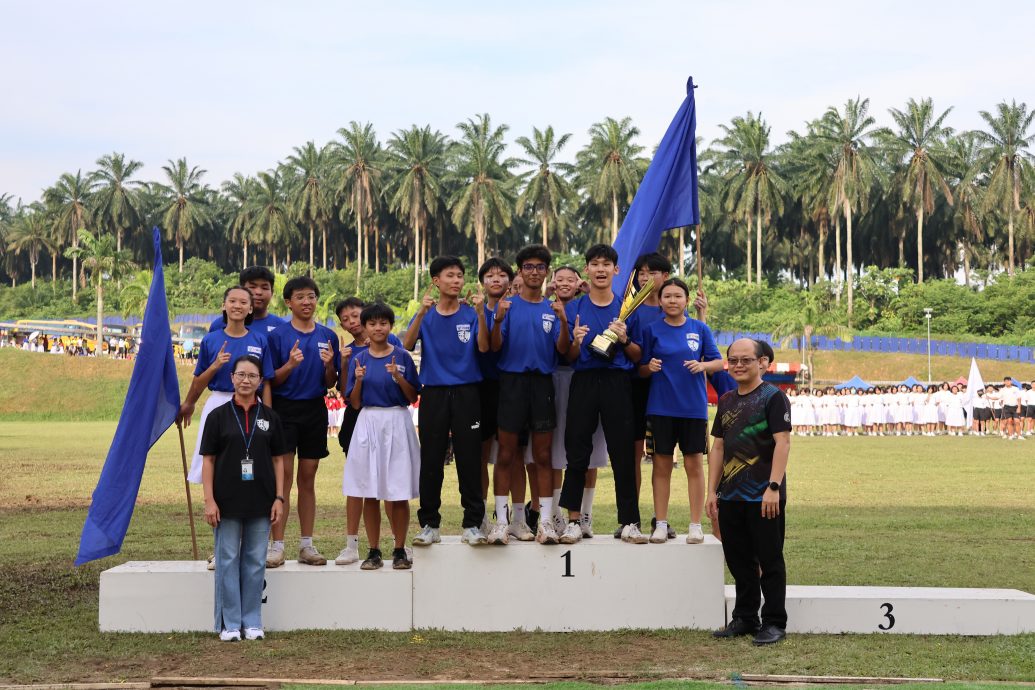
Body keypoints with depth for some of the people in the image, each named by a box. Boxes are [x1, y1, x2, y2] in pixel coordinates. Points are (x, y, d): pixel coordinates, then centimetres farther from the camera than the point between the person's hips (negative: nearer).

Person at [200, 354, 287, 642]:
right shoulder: (219, 416, 0)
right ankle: (229, 623, 11)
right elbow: (208, 460, 0)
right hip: (227, 501, -2)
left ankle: (252, 622, 15)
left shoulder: (269, 417, 6)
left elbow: (278, 460, 8)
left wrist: (279, 498, 0)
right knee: (228, 561, 3)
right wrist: (209, 500, -8)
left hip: (260, 502, 2)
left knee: (255, 562, 6)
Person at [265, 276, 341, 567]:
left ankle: (306, 544, 13)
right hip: (285, 410, -3)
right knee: (283, 476, -6)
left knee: (308, 478, 8)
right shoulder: (278, 336, -1)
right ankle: (277, 546, -4)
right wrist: (291, 364, -19)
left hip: (315, 410, 3)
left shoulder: (328, 336, 8)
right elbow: (272, 382, -2)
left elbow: (331, 384, 10)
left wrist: (329, 365, -10)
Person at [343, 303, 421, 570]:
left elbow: (413, 397, 2)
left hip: (397, 423, -1)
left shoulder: (402, 356, 3)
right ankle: (374, 551, 10)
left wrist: (398, 377, -13)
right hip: (368, 423, 1)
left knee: (399, 493, -1)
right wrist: (358, 380, -10)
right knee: (370, 494, 2)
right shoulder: (358, 359, 8)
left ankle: (399, 550, 9)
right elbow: (355, 403, 7)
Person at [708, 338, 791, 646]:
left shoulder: (773, 396, -6)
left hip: (763, 497, -7)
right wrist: (712, 491, 11)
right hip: (731, 495, 7)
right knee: (738, 560, 13)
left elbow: (782, 442, -14)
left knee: (769, 561, 1)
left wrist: (773, 487, -21)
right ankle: (744, 618, 24)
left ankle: (774, 623, 8)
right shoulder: (727, 401, 14)